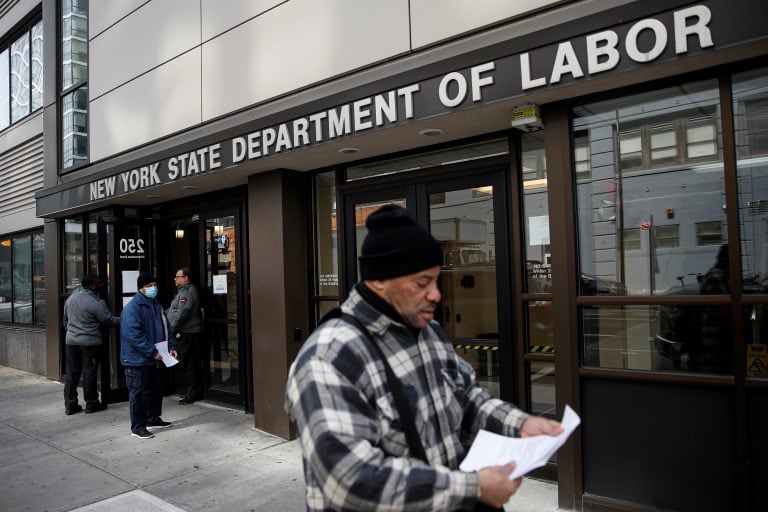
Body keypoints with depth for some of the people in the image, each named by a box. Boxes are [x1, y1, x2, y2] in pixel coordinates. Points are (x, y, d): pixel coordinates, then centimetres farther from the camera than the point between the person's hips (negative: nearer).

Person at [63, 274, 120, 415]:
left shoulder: (71, 298, 8)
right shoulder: (96, 303, -17)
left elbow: (66, 319, 18)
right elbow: (109, 320, -10)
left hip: (71, 340, 7)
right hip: (90, 342, -6)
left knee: (72, 372, 11)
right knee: (89, 373, 3)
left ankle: (70, 405, 15)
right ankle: (91, 404, 12)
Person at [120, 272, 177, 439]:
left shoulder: (157, 305, 11)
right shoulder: (132, 308, -16)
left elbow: (166, 328, 17)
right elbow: (134, 335, -24)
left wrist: (171, 346, 4)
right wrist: (152, 352, -24)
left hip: (156, 359, 9)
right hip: (138, 360, -8)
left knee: (156, 390, 17)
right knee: (139, 393, 0)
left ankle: (153, 419, 32)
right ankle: (137, 427, 10)